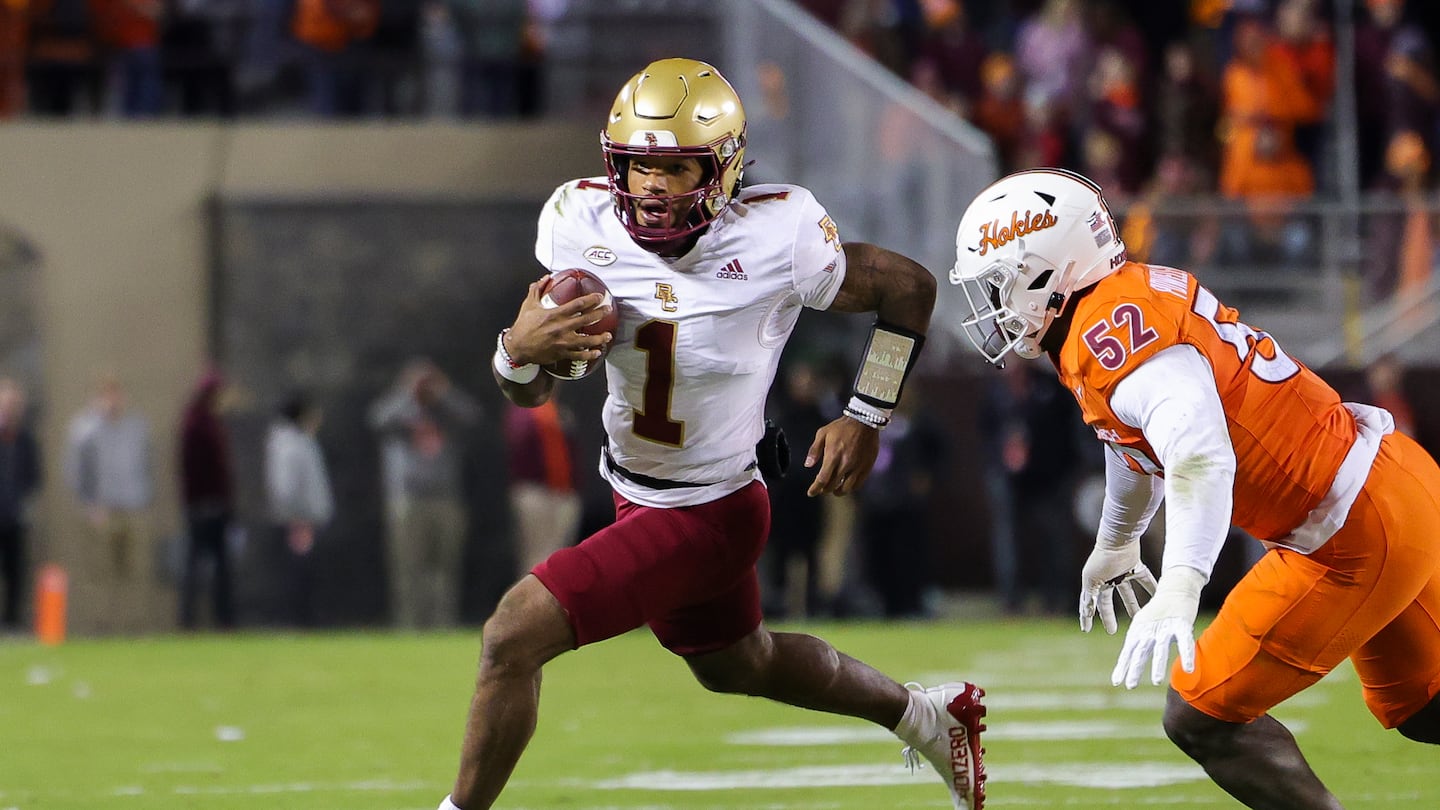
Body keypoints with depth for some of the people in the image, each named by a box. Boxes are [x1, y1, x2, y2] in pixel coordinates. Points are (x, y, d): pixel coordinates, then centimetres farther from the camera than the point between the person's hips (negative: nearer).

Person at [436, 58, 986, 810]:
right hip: (635, 494, 7)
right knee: (736, 665, 30)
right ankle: (926, 715, 54)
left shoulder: (775, 238, -27)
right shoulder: (580, 222, -14)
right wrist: (518, 349, -31)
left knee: (512, 637, -16)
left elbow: (910, 287, -9)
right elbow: (531, 390, -8)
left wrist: (866, 418, -9)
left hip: (708, 515, -7)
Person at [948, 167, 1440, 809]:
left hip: (1357, 537, -10)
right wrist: (1117, 542, 46)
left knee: (1202, 719, -4)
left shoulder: (1116, 332, -23)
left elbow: (1200, 457, -40)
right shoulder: (1124, 305, 7)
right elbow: (1141, 437, 29)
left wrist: (1179, 588, -53)